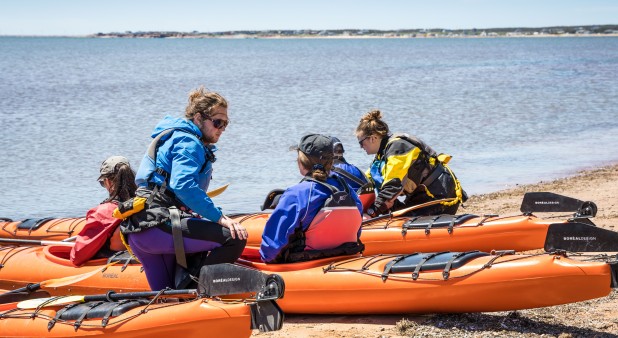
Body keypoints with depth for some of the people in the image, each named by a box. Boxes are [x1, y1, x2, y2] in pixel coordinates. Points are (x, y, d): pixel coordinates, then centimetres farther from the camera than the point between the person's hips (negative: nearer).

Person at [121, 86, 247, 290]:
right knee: (234, 238, -21)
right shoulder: (189, 143, -6)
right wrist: (220, 218, -23)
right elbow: (184, 186, -24)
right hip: (158, 226, -11)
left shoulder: (176, 137, 26)